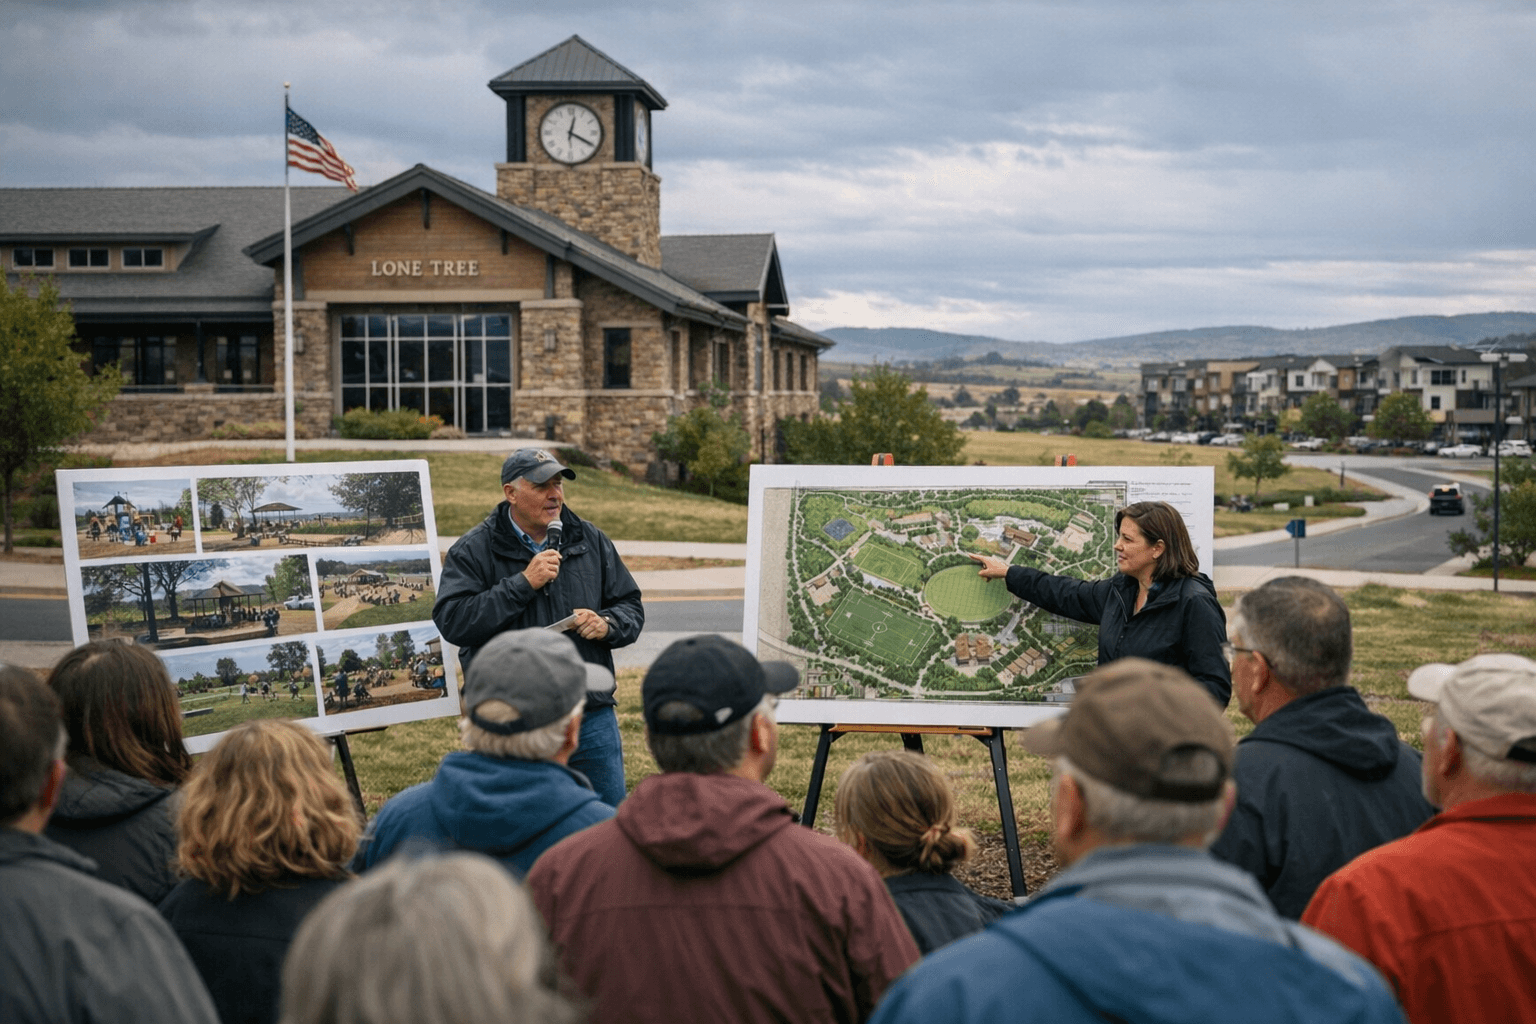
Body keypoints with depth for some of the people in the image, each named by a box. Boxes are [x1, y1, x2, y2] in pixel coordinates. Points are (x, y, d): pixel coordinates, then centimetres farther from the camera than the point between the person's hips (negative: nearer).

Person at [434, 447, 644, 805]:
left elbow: (631, 607, 15)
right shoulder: (472, 552, -2)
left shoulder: (591, 541, 9)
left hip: (593, 718, 3)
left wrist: (607, 625, -8)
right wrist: (523, 583, -18)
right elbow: (452, 621, -15)